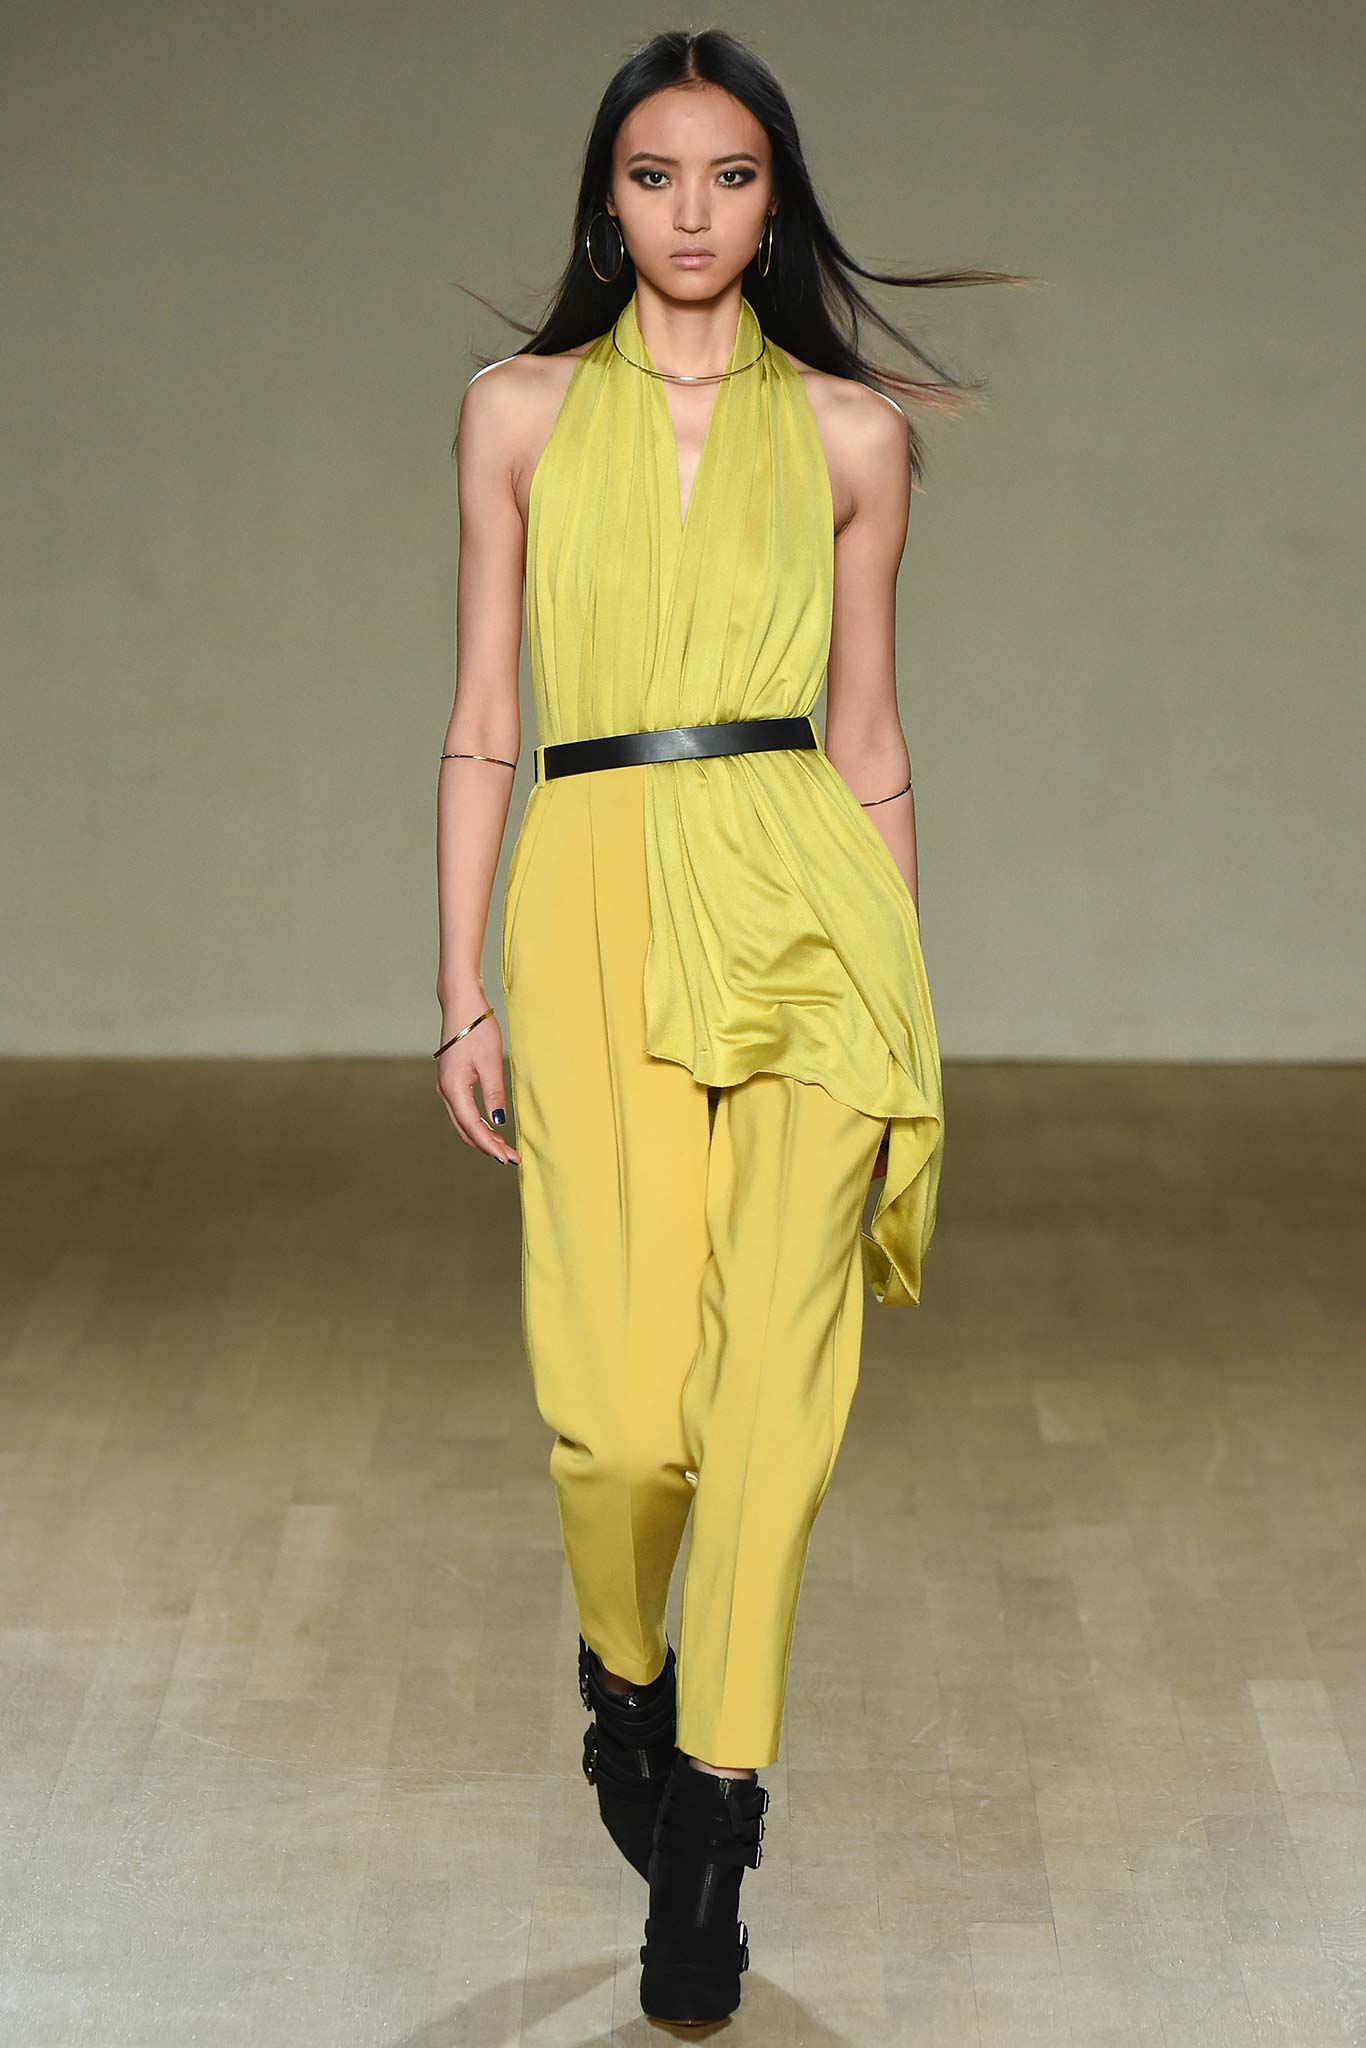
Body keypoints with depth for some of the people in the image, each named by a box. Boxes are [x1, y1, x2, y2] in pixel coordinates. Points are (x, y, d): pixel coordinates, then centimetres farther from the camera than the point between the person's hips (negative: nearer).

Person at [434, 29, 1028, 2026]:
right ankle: (623, 1671, 28)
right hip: (594, 906, 0)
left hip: (804, 905, 0)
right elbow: (481, 723, 10)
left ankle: (710, 1815, 9)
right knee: (622, 1407, -6)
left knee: (774, 1381, -7)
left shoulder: (851, 432, 10)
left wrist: (909, 1008, 12)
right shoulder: (521, 412, 10)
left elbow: (870, 737, 14)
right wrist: (462, 995, 4)